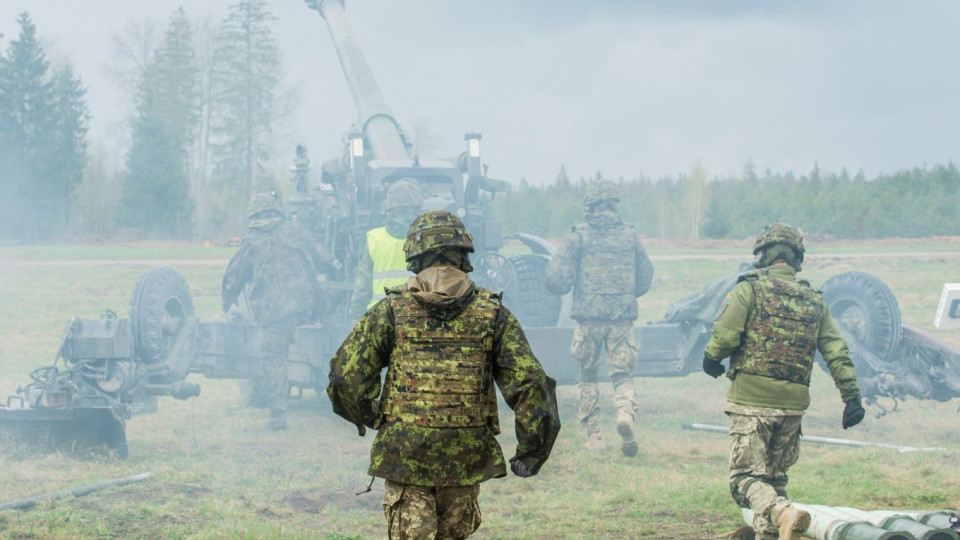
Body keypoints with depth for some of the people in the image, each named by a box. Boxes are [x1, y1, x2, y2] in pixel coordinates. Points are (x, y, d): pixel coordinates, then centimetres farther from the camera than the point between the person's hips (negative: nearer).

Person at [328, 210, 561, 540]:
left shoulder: (391, 310, -2)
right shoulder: (492, 312, 1)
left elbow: (347, 374, -5)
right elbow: (527, 383, -5)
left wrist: (364, 416, 15)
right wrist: (530, 449, 4)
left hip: (405, 454, -2)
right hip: (467, 459, 2)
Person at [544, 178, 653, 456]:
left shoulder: (579, 236, -5)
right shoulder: (630, 235, 4)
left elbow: (556, 279, -8)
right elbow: (645, 279, 11)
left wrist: (566, 287, 14)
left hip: (588, 316, -1)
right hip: (622, 317, 1)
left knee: (587, 376, 13)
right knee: (623, 374, 6)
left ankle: (594, 436, 13)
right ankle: (625, 411, -24)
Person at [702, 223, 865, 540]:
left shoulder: (750, 290, -4)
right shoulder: (815, 302, 11)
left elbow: (725, 335, -12)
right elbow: (837, 353, 5)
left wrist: (711, 359, 9)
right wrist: (851, 397, 4)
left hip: (751, 400, -5)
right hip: (793, 404, 5)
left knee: (746, 477, -5)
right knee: (774, 477, 18)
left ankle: (782, 513, -31)